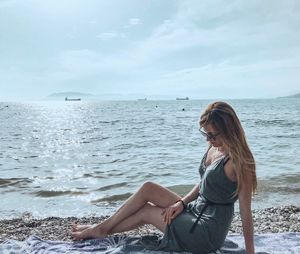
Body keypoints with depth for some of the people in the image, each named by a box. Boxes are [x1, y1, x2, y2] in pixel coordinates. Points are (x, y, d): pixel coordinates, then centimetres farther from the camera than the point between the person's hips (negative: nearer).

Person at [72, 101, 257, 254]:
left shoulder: (239, 162, -23)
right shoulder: (214, 148, 2)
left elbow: (246, 213, -20)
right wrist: (182, 202, -1)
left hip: (208, 233, -7)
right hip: (196, 209, 7)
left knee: (145, 211, -1)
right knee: (148, 188, -2)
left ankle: (102, 230, 23)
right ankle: (102, 228, 11)